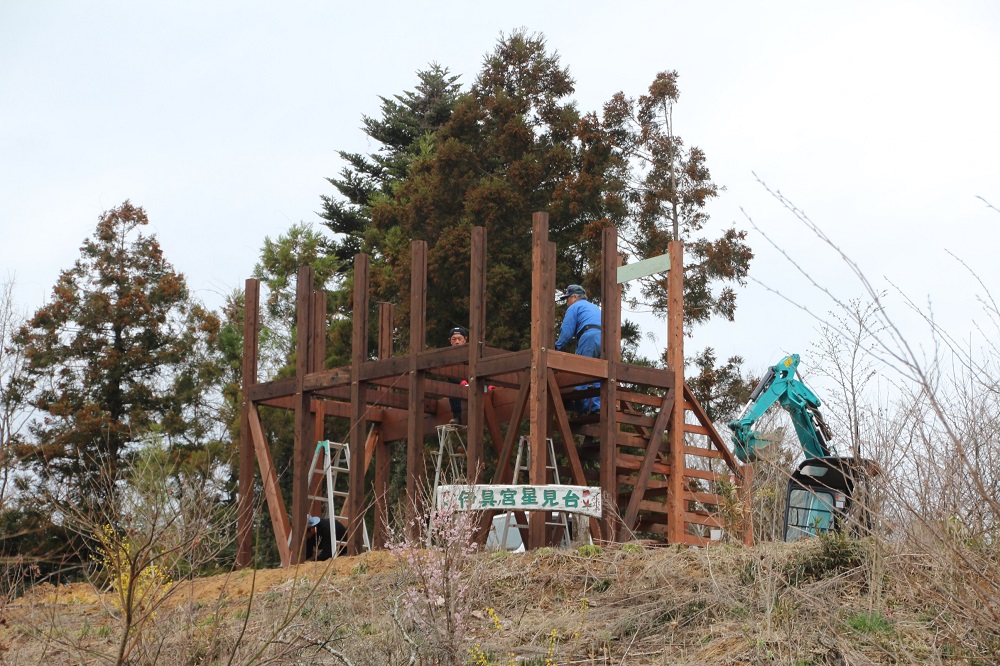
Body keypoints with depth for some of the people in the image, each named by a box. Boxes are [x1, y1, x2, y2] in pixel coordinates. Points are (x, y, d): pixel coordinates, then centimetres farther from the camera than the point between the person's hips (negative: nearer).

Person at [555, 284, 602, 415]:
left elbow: (567, 332, 5)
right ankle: (598, 406, -10)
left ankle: (585, 407, -15)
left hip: (589, 337, -7)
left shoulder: (574, 307, 14)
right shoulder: (595, 308, 36)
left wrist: (557, 348, 17)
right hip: (605, 338, 7)